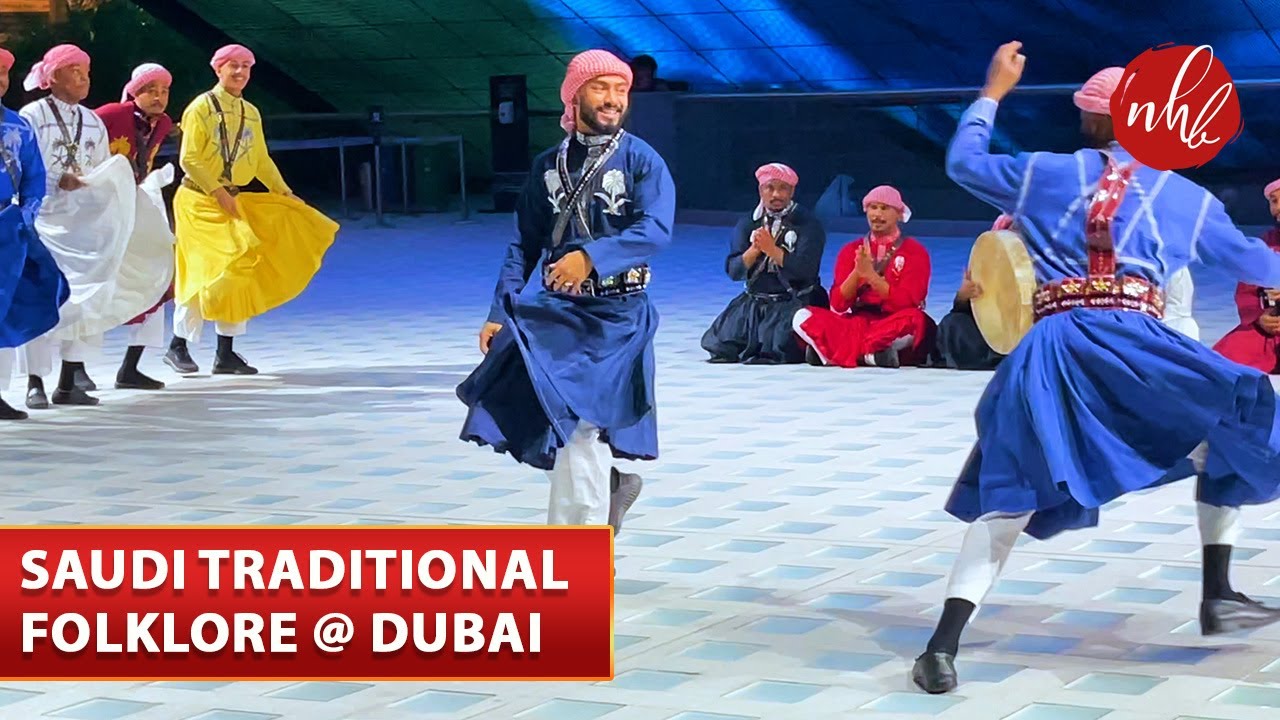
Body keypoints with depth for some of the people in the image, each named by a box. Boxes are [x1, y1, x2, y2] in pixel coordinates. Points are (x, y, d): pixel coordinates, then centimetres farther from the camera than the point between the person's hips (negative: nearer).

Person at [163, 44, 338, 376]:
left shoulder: (251, 114, 12)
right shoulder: (202, 107, -7)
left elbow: (261, 161, 18)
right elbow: (189, 158, -13)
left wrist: (284, 193, 9)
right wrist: (218, 192, -18)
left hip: (235, 202, 6)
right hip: (200, 202, -6)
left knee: (235, 273, 3)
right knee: (203, 273, -8)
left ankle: (226, 353, 8)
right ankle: (178, 347, 4)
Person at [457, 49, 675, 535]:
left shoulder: (641, 160, -4)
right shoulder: (549, 166, 11)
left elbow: (657, 230, -19)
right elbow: (525, 244, 11)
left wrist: (591, 256, -32)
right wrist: (500, 312, 2)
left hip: (615, 316, -5)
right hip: (551, 311, 5)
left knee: (577, 425, -10)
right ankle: (610, 484, 25)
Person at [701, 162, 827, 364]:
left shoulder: (808, 223, -5)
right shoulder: (748, 224, 8)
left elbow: (805, 270, -17)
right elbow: (734, 271, -1)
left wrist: (771, 249, -20)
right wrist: (755, 249, -18)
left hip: (794, 303, -4)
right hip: (753, 301, 4)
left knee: (779, 347, -26)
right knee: (719, 342, -9)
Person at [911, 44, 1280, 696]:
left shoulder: (1044, 173, 19)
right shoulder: (1185, 195, 19)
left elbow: (962, 161, 34)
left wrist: (993, 91, 45)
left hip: (1052, 347, 2)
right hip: (1132, 338, -2)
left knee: (1010, 494, 3)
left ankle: (944, 646, -10)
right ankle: (1217, 595, 13)